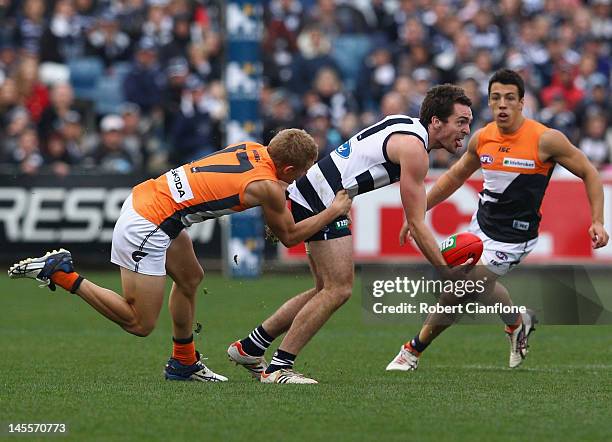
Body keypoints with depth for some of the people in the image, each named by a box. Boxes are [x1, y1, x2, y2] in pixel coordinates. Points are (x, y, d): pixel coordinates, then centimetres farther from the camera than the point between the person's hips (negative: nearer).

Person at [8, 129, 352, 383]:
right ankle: (61, 273, -4)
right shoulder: (267, 186, -15)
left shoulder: (255, 150, 6)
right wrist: (334, 211, 12)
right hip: (146, 226, -9)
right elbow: (289, 236, 1)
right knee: (140, 324, -1)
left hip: (146, 195, 9)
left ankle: (184, 363, 33)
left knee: (191, 277, 24)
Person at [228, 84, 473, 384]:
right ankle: (278, 368, -8)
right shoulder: (414, 148, -15)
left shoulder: (406, 124, 14)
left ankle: (249, 347, 19)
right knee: (339, 289, -10)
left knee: (326, 290, 13)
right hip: (323, 200, -10)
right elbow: (416, 224, -16)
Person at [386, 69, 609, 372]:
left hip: (511, 239, -6)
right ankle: (517, 322, 52)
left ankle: (414, 349, 12)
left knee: (457, 292, -7)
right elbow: (454, 177, 14)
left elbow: (588, 173, -7)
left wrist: (597, 221, -16)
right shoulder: (482, 138, -3)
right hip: (481, 223, 6)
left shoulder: (545, 139, -18)